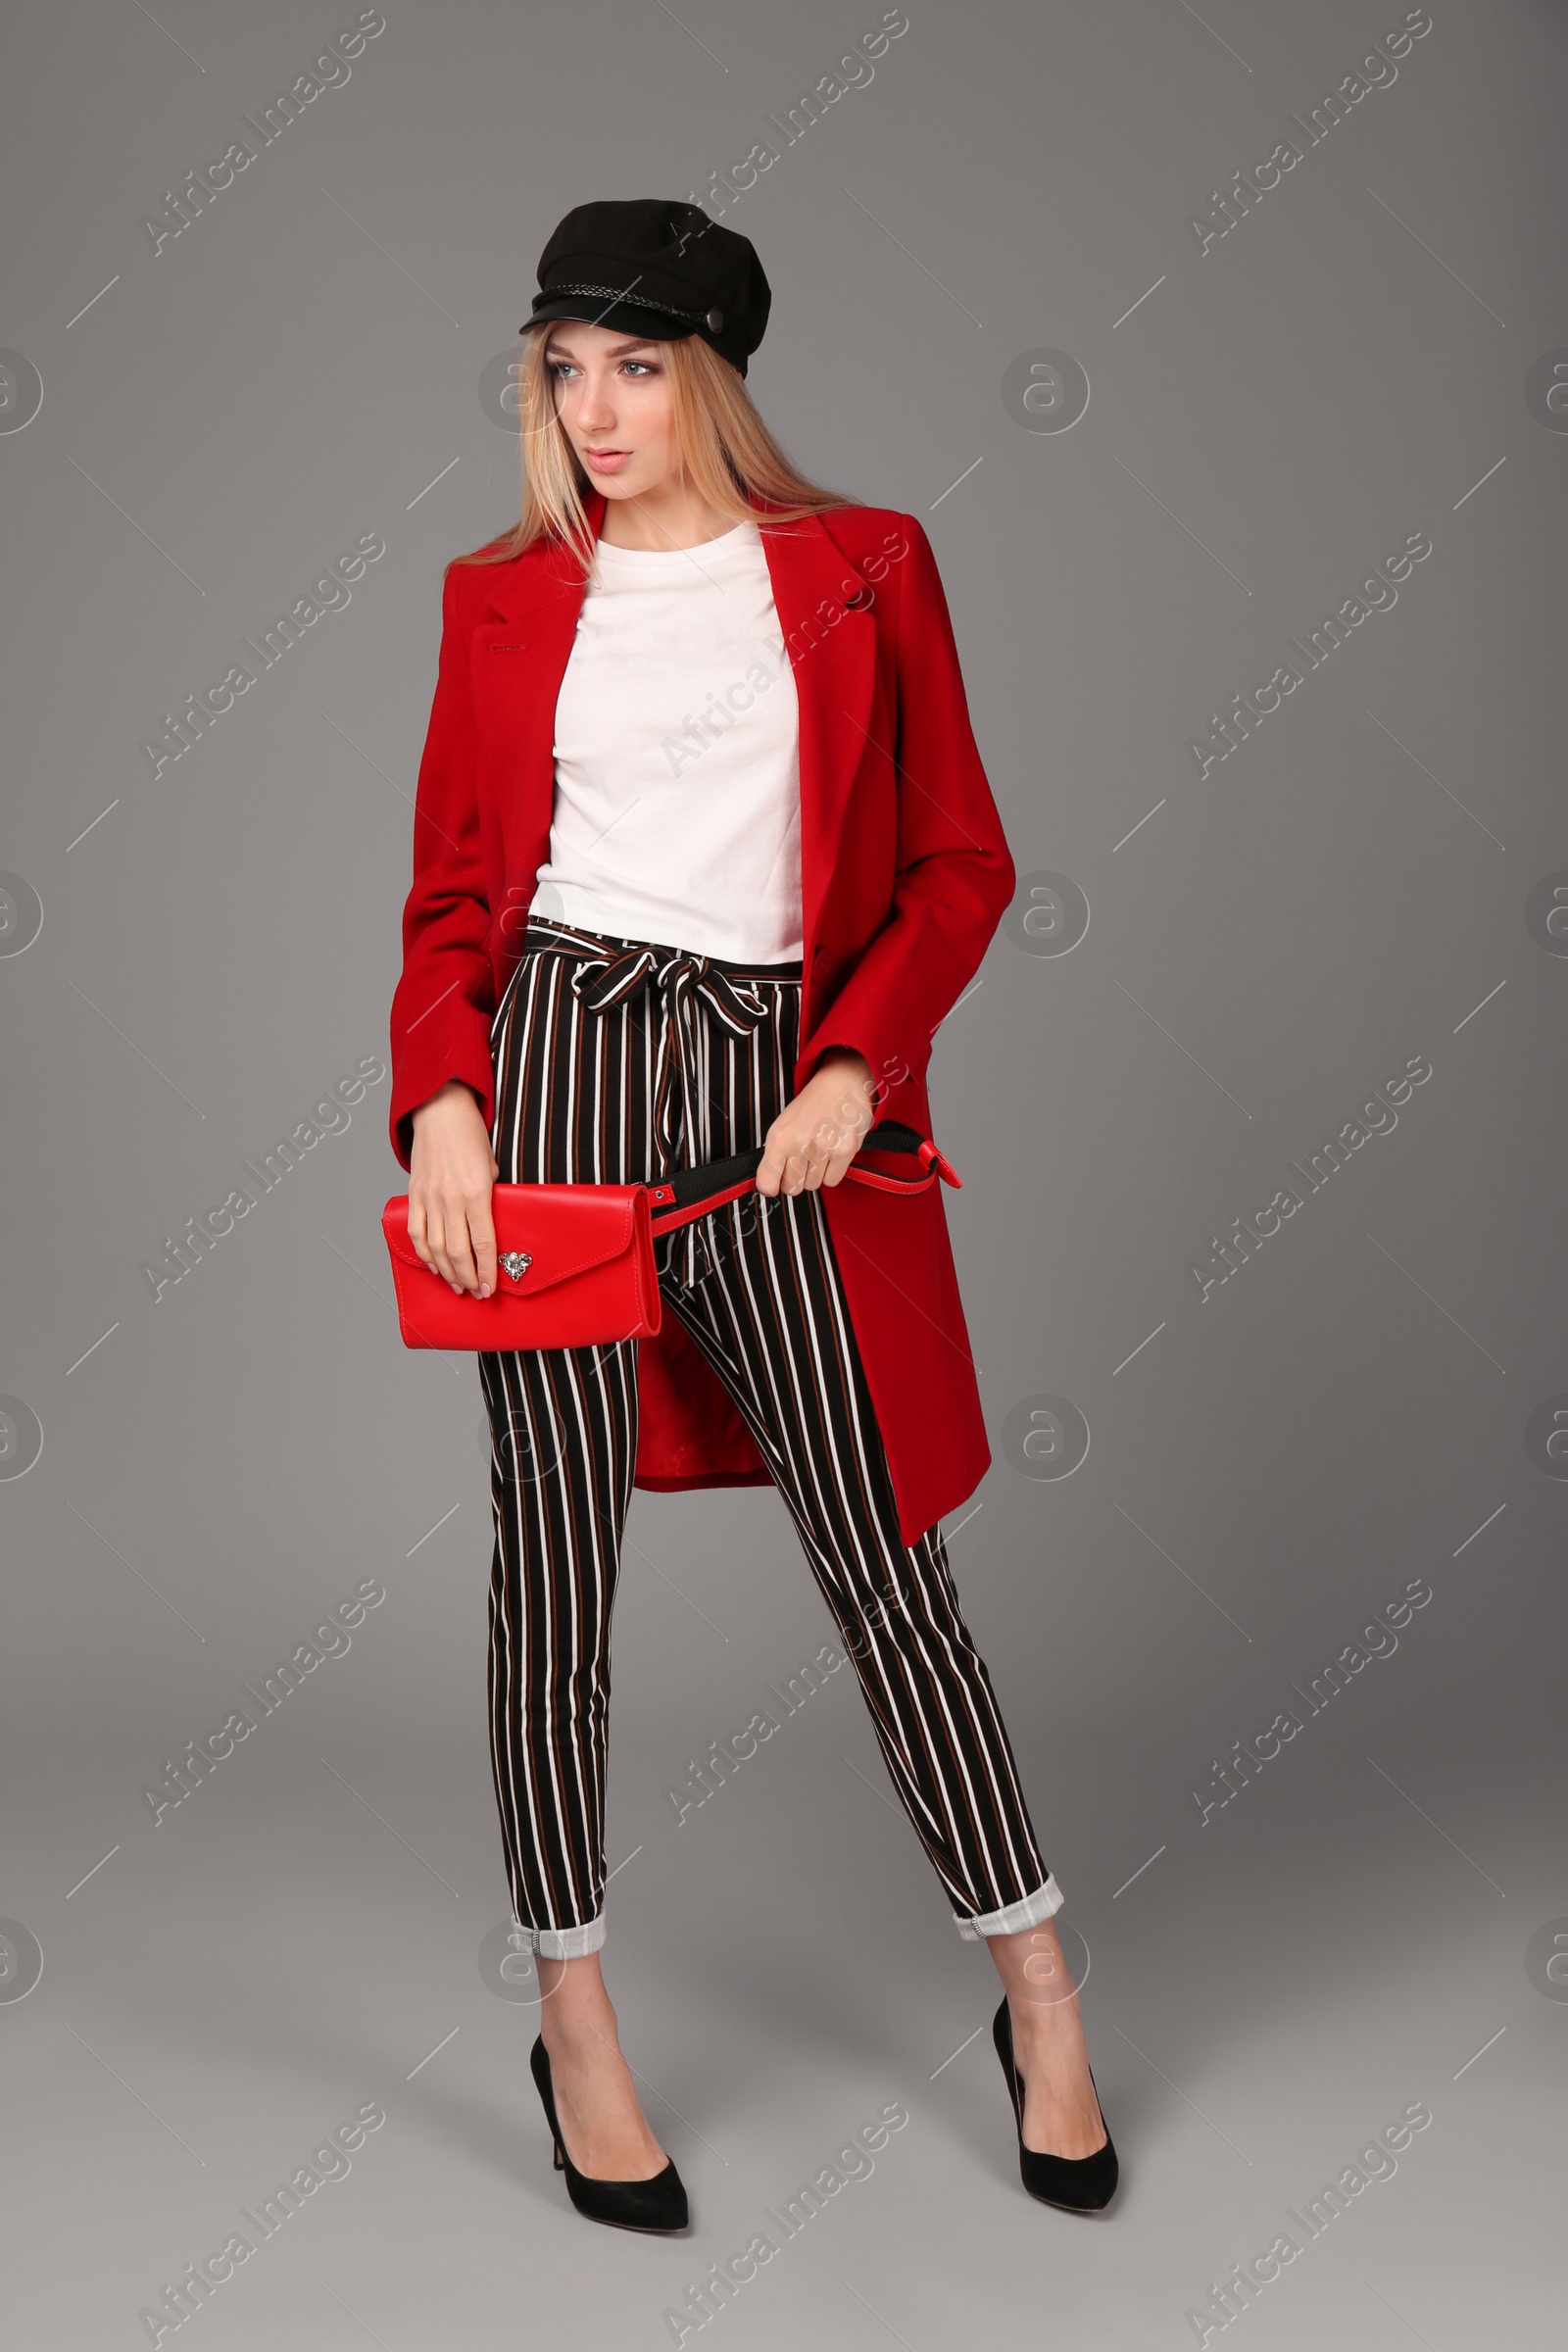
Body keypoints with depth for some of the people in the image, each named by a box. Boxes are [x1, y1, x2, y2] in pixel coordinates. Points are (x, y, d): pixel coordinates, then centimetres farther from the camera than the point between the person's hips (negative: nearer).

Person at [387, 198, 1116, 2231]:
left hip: (781, 1088, -1)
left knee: (880, 1549, 2)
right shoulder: (501, 598, 10)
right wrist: (441, 1097, -7)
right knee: (557, 1553, 4)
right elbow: (451, 890, 9)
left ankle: (1041, 2001, 20)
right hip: (561, 1053, 1)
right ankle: (575, 2024, 21)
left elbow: (961, 863, 5)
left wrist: (856, 1066, -9)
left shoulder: (864, 568, 7)